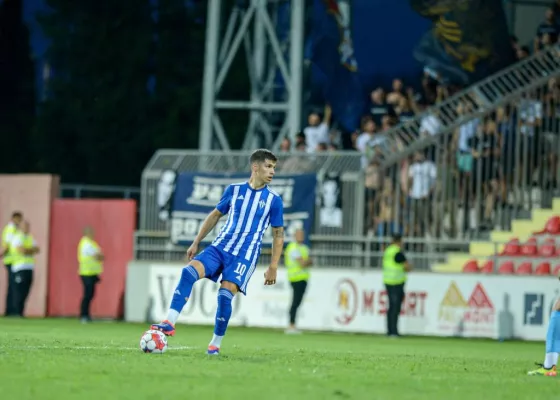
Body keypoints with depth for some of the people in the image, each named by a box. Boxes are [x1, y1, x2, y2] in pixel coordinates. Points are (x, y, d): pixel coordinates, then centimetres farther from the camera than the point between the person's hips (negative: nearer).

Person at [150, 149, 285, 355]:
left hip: (245, 255, -3)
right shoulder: (234, 190, 7)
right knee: (189, 271, -21)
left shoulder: (273, 200, 1)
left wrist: (273, 267, 0)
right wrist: (196, 242, 14)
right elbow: (215, 215, 18)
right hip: (220, 247, 3)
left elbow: (278, 234, 6)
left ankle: (215, 344, -2)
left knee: (225, 293, -20)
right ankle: (170, 323, -24)